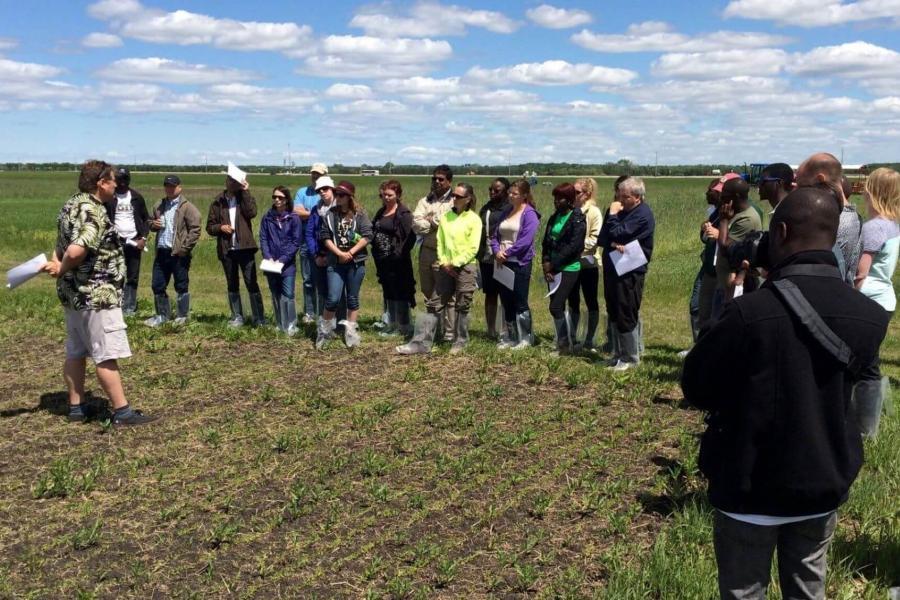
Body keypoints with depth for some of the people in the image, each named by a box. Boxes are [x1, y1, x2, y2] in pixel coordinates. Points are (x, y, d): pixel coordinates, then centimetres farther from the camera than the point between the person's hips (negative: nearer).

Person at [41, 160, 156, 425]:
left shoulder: (70, 205, 12)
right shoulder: (93, 212, -20)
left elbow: (61, 246, 12)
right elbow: (76, 251, -30)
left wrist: (57, 264, -7)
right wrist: (61, 270, -11)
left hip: (74, 293, 10)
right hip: (96, 295, -10)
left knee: (76, 352, 14)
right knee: (107, 355, -5)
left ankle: (76, 407, 23)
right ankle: (122, 411, 1)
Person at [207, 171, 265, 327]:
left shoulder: (246, 198, 5)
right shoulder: (218, 202, 8)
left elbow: (251, 213, -16)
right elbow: (210, 227, 10)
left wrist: (246, 192, -13)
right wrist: (220, 227, -11)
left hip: (245, 248, -2)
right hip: (226, 250, 3)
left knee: (251, 283, -4)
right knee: (232, 285, 10)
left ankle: (259, 318, 1)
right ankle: (237, 317, 19)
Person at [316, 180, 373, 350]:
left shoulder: (359, 214, -2)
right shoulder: (330, 215, 4)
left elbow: (367, 236, -8)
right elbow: (325, 237, 0)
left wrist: (351, 252, -14)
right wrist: (339, 253, -12)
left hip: (356, 262, 0)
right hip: (335, 262, 1)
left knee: (353, 298, 9)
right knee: (333, 298, -8)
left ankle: (351, 332, 20)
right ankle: (324, 330, 11)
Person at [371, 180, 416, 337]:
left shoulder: (404, 213, -10)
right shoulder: (381, 212, 13)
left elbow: (410, 237, -17)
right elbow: (374, 232, 18)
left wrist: (399, 254, -18)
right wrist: (375, 252, 7)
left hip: (397, 262, -8)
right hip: (382, 260, 8)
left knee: (400, 293, -2)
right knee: (388, 293, 16)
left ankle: (404, 326, 6)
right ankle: (392, 323, 27)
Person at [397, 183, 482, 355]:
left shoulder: (474, 220, -4)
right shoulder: (445, 217, 9)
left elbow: (473, 249, -9)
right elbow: (440, 242, 7)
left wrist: (455, 263, -12)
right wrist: (444, 263, -6)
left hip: (465, 267, -4)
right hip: (446, 268, 4)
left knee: (462, 307, 4)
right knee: (435, 304, 2)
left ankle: (460, 342, 18)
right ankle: (421, 342, 2)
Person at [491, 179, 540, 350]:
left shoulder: (529, 214, -9)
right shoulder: (506, 212, 13)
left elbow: (525, 241, -18)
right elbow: (495, 236, 12)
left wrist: (507, 253, -14)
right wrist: (497, 251, -7)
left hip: (520, 263, -7)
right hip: (502, 263, 7)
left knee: (520, 303, -2)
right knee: (506, 302, 11)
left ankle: (525, 339, 10)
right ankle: (509, 337, 21)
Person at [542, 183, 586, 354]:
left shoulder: (577, 219, -10)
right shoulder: (554, 218, 13)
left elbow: (573, 246, -17)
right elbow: (546, 242, 11)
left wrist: (553, 264, -16)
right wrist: (546, 262, -6)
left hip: (569, 268, -7)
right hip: (553, 268, 7)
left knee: (556, 307, -11)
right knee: (573, 305, 13)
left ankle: (565, 343, 1)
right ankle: (569, 341, 19)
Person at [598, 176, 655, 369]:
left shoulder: (643, 215, -14)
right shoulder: (620, 210, 12)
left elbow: (617, 234, -22)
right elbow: (602, 237, 6)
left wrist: (613, 215, -9)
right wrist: (613, 243, -14)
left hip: (630, 272, -8)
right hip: (612, 268, 8)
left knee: (626, 316, -3)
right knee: (614, 313, 14)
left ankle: (631, 357, 9)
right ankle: (620, 353, 25)